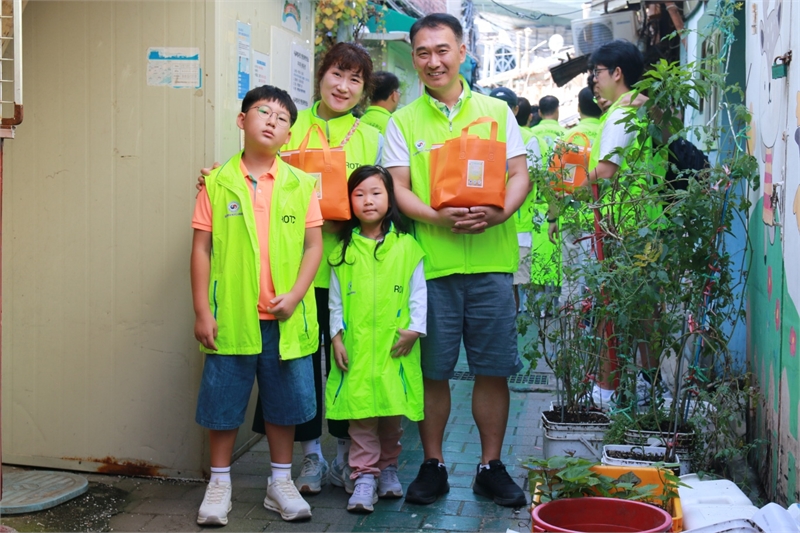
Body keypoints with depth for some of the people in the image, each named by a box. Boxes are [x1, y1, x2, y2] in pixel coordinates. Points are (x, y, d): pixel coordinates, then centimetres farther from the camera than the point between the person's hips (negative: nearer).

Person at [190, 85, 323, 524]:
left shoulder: (301, 184, 4)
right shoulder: (217, 183, 1)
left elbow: (314, 245, 3)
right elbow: (201, 248, 1)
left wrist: (295, 295, -10)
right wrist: (201, 311, -4)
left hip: (285, 318, 1)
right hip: (231, 316, -1)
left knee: (285, 400, 10)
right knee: (222, 400, 8)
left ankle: (281, 481, 26)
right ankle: (219, 482, 24)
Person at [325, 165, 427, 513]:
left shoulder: (406, 246, 3)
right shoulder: (343, 251, 8)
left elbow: (419, 292, 3)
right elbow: (336, 299, 8)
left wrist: (415, 328, -7)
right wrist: (337, 337, 2)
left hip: (394, 346, 0)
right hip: (356, 348, 1)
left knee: (393, 412, 8)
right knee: (360, 412, -1)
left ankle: (388, 467, 26)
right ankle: (364, 476, 5)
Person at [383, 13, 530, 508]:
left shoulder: (496, 111, 10)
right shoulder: (403, 121, 8)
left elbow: (520, 175, 6)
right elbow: (398, 188, 1)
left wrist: (499, 213, -14)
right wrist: (438, 217, -17)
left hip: (491, 261, 1)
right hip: (430, 261, 0)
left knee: (494, 370, 5)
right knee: (432, 370, 6)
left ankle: (492, 466, 20)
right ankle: (433, 465, 21)